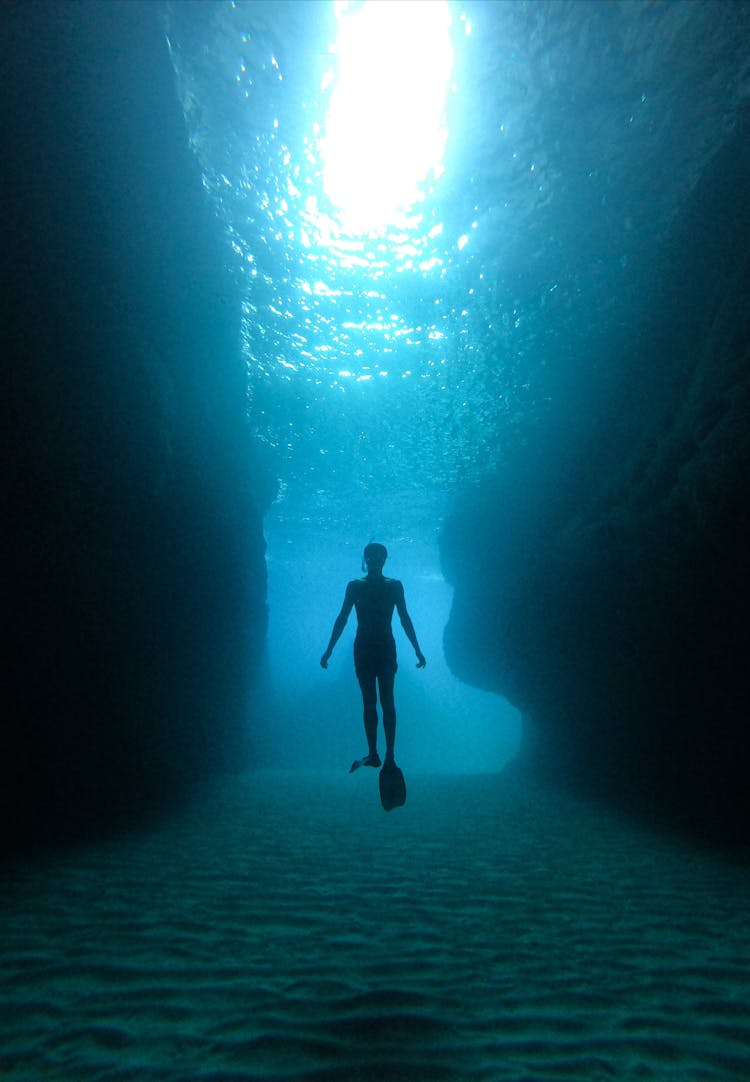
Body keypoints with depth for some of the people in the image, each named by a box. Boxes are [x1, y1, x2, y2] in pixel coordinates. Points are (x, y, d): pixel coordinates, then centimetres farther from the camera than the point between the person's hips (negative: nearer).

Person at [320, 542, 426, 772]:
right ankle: (373, 754, 7)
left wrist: (417, 650, 5)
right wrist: (329, 650, 2)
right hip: (363, 648, 1)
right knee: (369, 702, 2)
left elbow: (404, 619, 7)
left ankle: (389, 755, -3)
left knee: (386, 700, -6)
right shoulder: (355, 586, 5)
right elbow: (342, 618, 5)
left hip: (386, 648, -1)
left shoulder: (394, 586, 5)